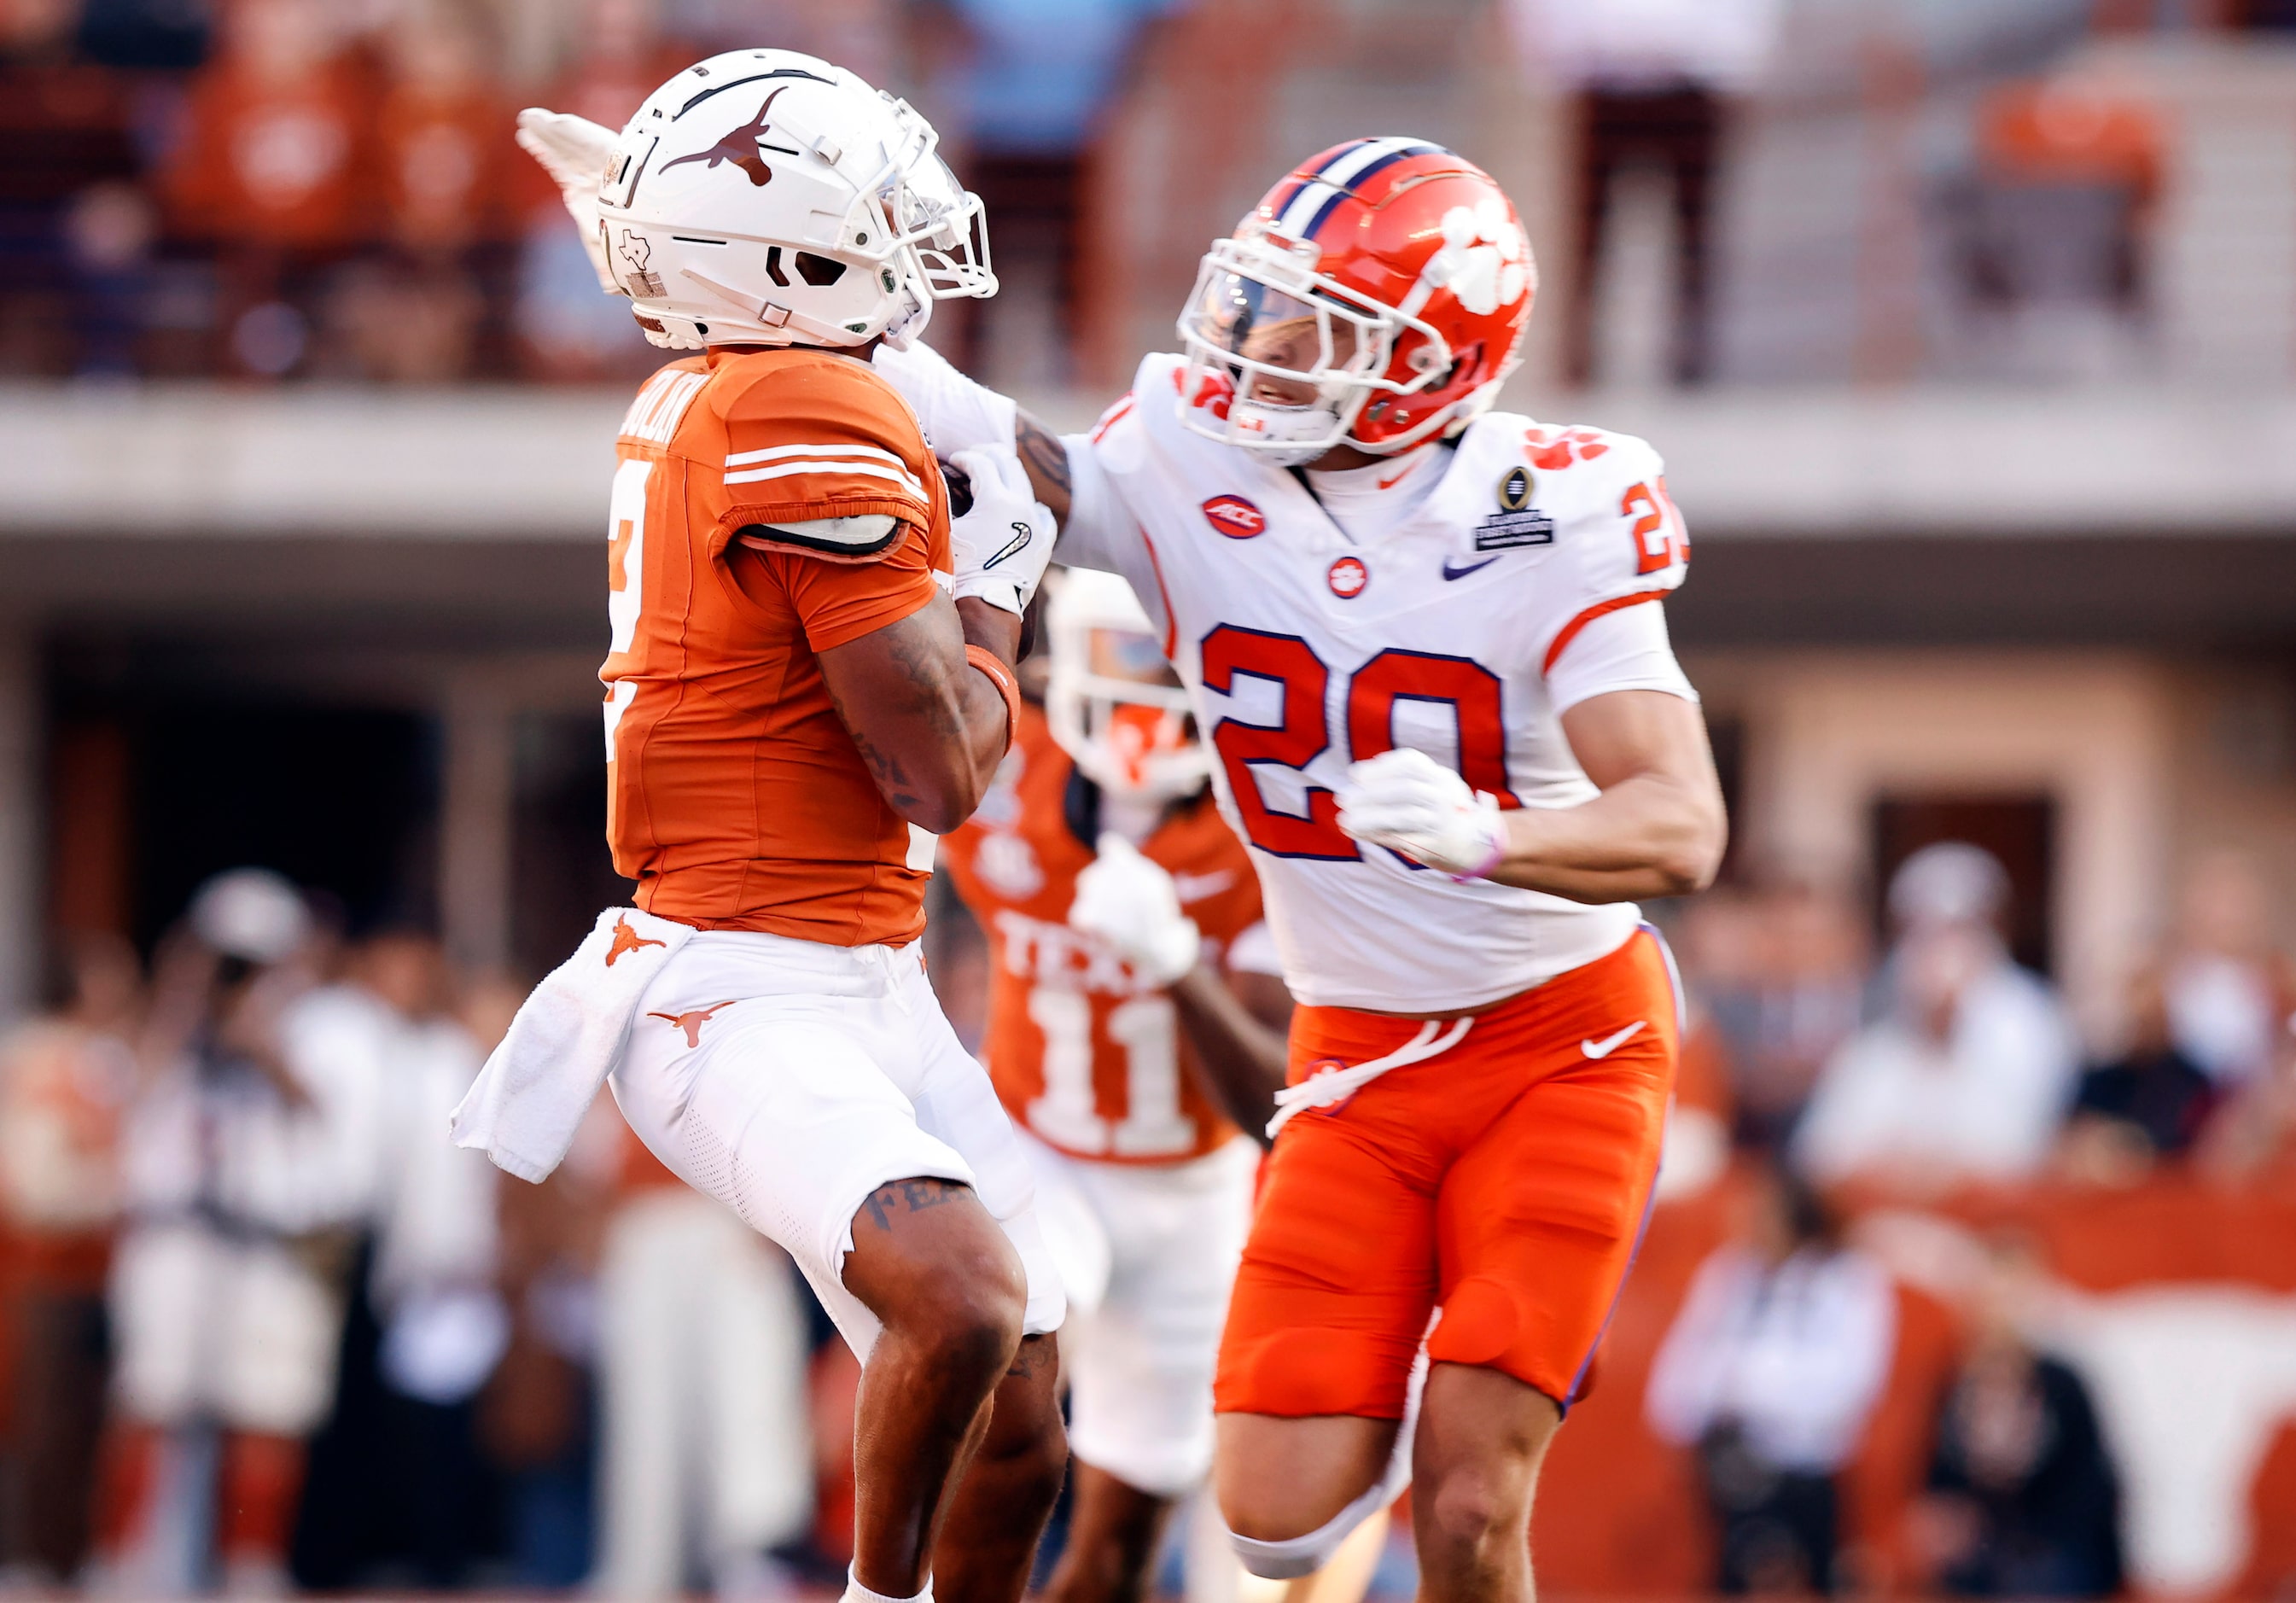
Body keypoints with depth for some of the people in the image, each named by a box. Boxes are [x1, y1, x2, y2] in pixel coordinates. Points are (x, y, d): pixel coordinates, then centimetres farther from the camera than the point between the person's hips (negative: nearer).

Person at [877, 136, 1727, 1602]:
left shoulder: (1552, 520, -20)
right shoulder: (1190, 468, -9)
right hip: (1359, 1058, 4)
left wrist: (1481, 832, -47)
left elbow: (1681, 831, -28)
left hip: (1565, 1042, -4)